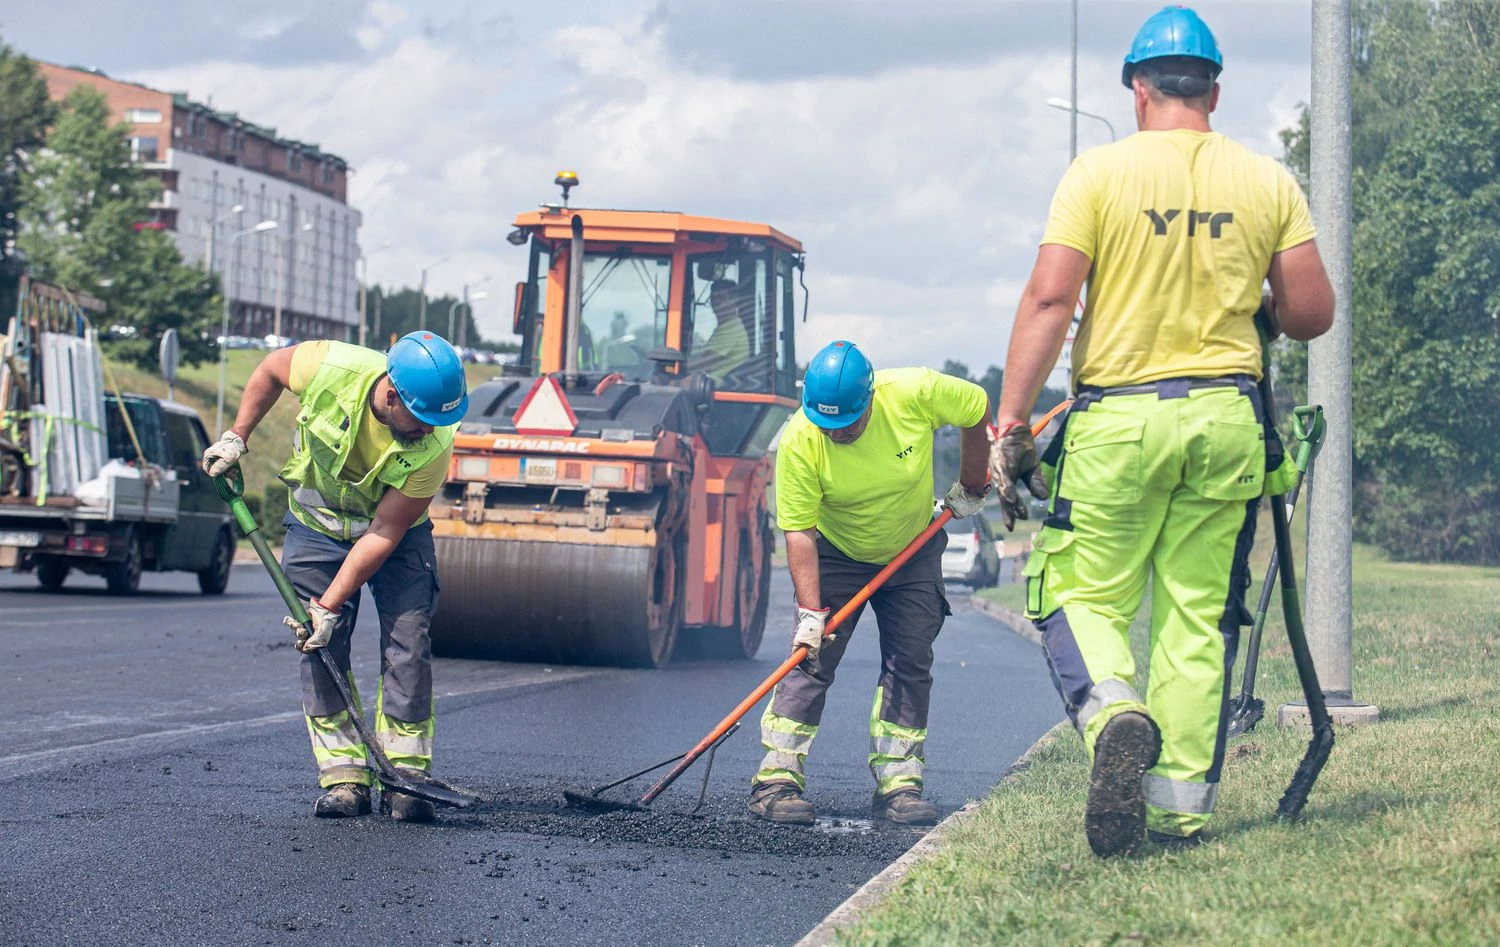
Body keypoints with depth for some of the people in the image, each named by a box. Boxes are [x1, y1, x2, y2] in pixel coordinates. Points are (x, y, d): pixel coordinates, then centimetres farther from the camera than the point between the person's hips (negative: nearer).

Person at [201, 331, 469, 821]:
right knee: (321, 650, -7)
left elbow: (383, 534, -27)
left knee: (408, 645, -12)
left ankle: (406, 773, -4)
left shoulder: (434, 446, -32)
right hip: (319, 522, 1)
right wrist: (236, 437, -4)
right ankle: (344, 777, -3)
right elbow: (270, 368, -6)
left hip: (398, 532, -1)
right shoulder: (329, 367, -31)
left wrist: (330, 605, -27)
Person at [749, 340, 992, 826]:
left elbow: (978, 408, -6)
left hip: (913, 553, 2)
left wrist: (971, 486, 1)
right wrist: (811, 612, -33)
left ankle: (897, 782, 1)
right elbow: (799, 532, -26)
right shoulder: (799, 441, -28)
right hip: (835, 556, -2)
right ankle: (777, 778, -9)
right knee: (811, 661, -11)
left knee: (910, 666, -3)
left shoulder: (916, 393, -27)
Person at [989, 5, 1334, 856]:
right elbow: (1313, 314, 3)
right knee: (1199, 617, 9)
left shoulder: (1100, 173, -4)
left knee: (1084, 599, 7)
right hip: (1228, 421, 3)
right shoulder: (1269, 181, 4)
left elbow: (1050, 299, -11)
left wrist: (1013, 420, -8)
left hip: (1118, 419, -3)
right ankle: (1183, 806, 8)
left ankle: (1114, 712, -23)